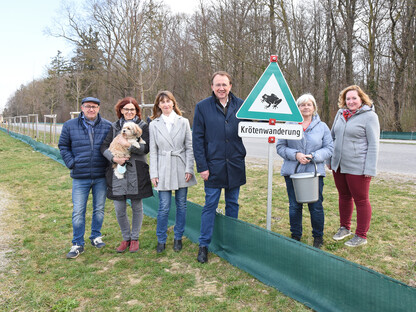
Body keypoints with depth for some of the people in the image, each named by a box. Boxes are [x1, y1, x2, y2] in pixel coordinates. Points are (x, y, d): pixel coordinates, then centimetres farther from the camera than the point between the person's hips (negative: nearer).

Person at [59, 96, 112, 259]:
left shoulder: (108, 126, 2)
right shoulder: (70, 126, 2)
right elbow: (63, 146, 11)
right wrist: (71, 163, -1)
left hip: (101, 177, 1)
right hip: (80, 177, -1)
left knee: (99, 209, 13)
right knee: (78, 212, 2)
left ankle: (96, 236, 31)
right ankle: (78, 244, 15)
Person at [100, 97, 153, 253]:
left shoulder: (142, 126, 4)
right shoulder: (114, 126, 12)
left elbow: (146, 148, -8)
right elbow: (104, 147, 5)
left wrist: (129, 145, -21)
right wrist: (114, 158, -13)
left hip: (136, 173, -2)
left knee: (137, 207, 8)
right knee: (119, 210, 4)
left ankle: (134, 238, 26)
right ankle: (126, 238, 25)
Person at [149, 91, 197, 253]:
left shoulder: (183, 122, 3)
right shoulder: (154, 124, 4)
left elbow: (189, 147, 3)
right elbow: (153, 151, 3)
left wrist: (189, 169, -5)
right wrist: (154, 173, -1)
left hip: (181, 168, 1)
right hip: (163, 169, -1)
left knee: (181, 205, 9)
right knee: (164, 207, -1)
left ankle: (178, 238, 25)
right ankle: (161, 240, 17)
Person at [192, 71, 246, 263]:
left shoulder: (240, 105, 4)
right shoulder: (202, 107, -2)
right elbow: (197, 138, -3)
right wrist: (201, 166, -8)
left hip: (235, 165, 3)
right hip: (213, 166, -2)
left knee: (232, 204, 14)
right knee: (210, 205, 3)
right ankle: (204, 245, 15)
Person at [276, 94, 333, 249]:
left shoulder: (322, 126, 7)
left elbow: (329, 148, 4)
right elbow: (280, 147, 3)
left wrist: (313, 156, -12)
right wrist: (295, 155, -13)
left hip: (315, 172, 0)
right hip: (292, 172, 0)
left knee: (316, 206, 3)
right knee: (294, 206, 8)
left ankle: (318, 237, 23)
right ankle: (295, 236, 25)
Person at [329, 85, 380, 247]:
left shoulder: (369, 116, -9)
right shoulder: (341, 113, 8)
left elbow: (373, 144, -12)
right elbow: (333, 136, 19)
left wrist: (370, 169, -16)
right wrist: (330, 159, 15)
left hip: (357, 167, -6)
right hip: (338, 165, 6)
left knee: (361, 200, 5)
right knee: (344, 197, 18)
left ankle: (361, 235, 18)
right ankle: (344, 228, 35)